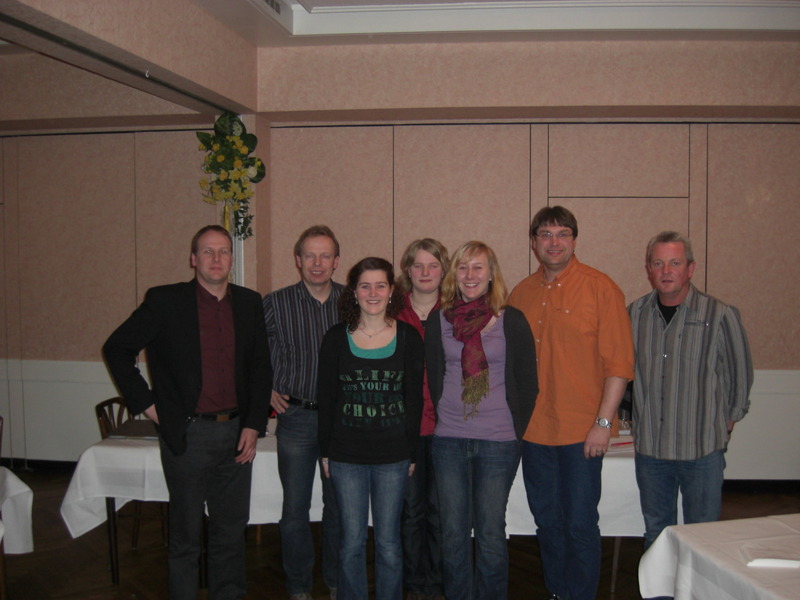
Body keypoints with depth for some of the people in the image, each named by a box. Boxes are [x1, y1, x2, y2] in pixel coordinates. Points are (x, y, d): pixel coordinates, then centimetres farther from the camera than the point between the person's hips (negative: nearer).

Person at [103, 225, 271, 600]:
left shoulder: (249, 303, 5)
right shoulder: (165, 301, -5)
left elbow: (261, 367, 9)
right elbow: (117, 348, 2)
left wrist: (253, 425, 2)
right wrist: (144, 402, -3)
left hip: (236, 432, 3)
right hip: (187, 434, -3)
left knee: (232, 530, 14)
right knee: (186, 534, 9)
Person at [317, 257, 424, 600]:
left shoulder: (408, 337, 0)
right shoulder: (336, 338, 0)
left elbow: (414, 400, 2)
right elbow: (326, 397, 4)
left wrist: (412, 452, 0)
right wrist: (325, 451, 2)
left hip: (393, 456, 0)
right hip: (346, 455, 0)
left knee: (388, 542, 8)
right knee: (352, 541, 8)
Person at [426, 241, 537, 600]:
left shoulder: (511, 321, -1)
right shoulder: (438, 321, 5)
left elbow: (528, 383, 2)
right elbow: (433, 378, 12)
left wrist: (515, 430, 0)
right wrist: (444, 418, 8)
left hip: (498, 441, -2)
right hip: (448, 440, 2)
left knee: (491, 533, 5)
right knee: (453, 533, 10)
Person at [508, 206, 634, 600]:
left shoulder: (600, 288, -7)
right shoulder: (521, 294, 8)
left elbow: (619, 362, -9)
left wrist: (603, 422, -14)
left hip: (581, 431, -5)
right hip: (533, 430, 5)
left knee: (579, 524, 2)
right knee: (547, 521, 15)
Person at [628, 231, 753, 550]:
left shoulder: (720, 315, -9)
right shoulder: (635, 313, 1)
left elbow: (740, 374, 2)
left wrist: (726, 422, 8)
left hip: (702, 447, -3)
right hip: (649, 447, 3)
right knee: (656, 532, 16)